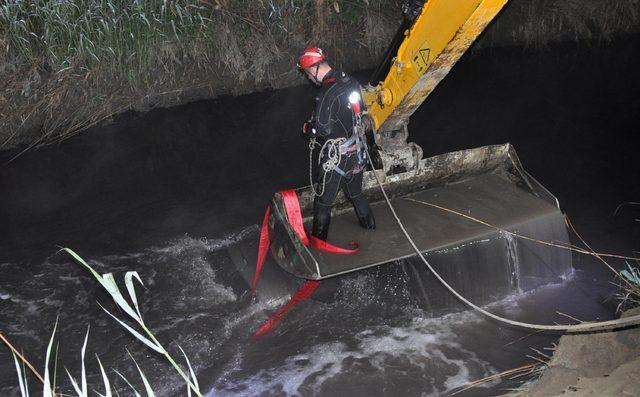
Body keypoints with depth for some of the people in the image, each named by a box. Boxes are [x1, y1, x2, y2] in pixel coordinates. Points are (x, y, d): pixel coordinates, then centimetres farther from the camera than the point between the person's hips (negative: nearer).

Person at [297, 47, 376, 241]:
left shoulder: (328, 92, -26)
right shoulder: (350, 81, 0)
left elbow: (323, 129, -26)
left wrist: (307, 128, -3)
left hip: (336, 155, -8)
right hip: (357, 150, 8)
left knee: (323, 200, 8)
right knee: (355, 191, 28)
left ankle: (318, 239, 20)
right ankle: (368, 222, 45)